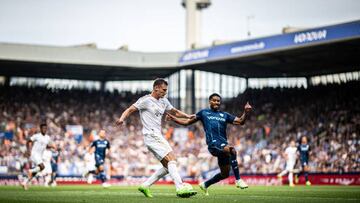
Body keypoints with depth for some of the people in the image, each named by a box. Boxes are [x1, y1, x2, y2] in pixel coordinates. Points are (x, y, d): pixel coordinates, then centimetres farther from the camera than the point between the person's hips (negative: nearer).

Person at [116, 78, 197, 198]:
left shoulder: (164, 101, 17)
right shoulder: (146, 100, -6)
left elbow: (175, 112, 30)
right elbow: (130, 110, -8)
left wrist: (188, 116, 17)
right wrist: (121, 119, -27)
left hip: (158, 136, 9)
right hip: (151, 135, -9)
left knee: (167, 167, 6)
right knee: (171, 160, -19)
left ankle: (145, 186, 12)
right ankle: (180, 188, -25)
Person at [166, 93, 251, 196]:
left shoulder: (225, 115, 19)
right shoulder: (204, 113, 13)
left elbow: (240, 121, 11)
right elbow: (187, 122, 19)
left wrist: (246, 112, -6)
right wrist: (173, 118, 10)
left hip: (223, 144, 6)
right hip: (213, 144, -6)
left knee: (225, 174, 8)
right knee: (232, 150, -35)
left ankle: (205, 185, 33)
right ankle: (238, 180, -35)